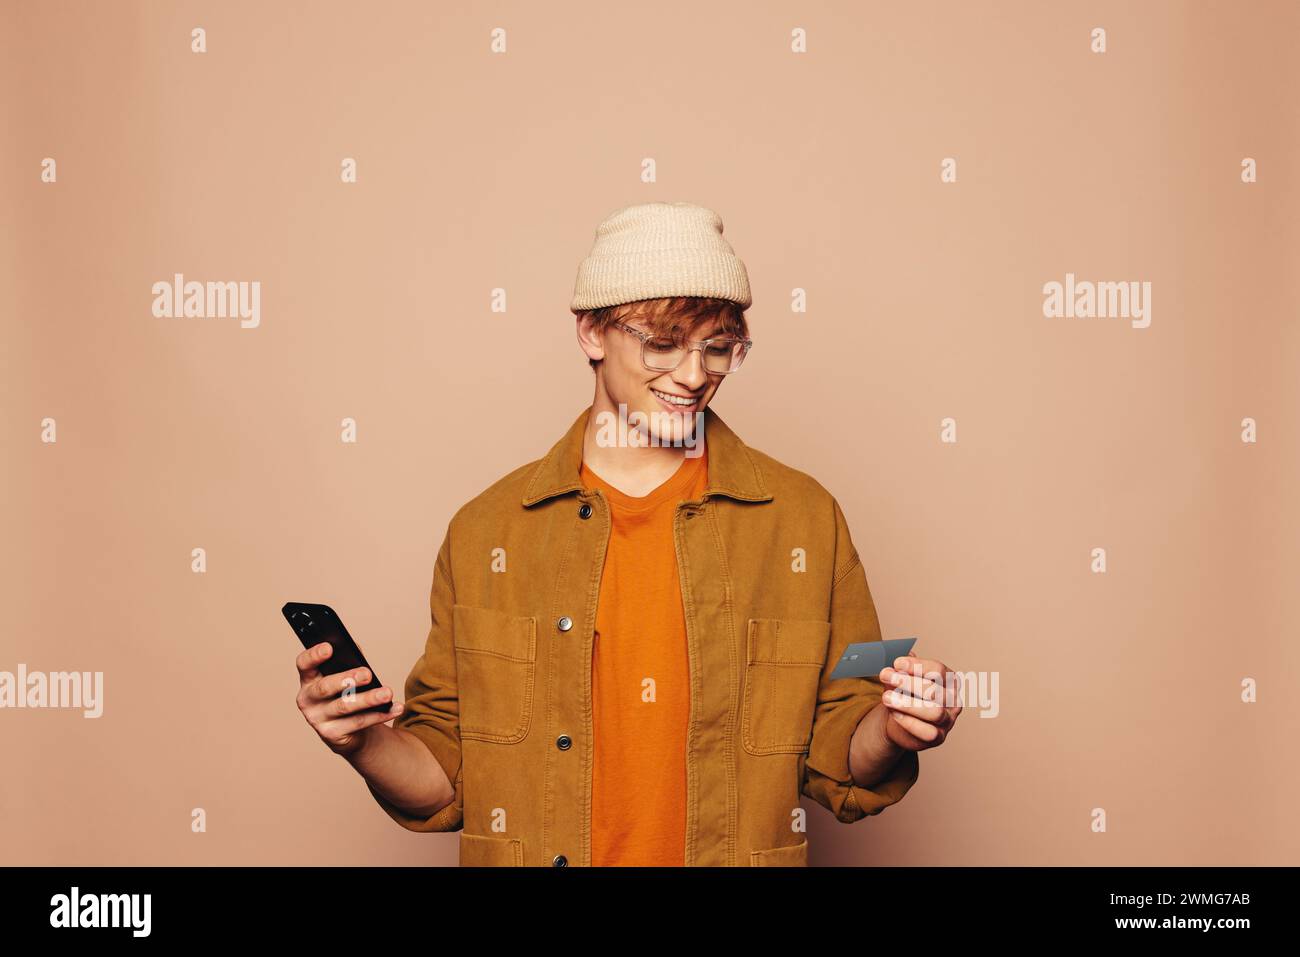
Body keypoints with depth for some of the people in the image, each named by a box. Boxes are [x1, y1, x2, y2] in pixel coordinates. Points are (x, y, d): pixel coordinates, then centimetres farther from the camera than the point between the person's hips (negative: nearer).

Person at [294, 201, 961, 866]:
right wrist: (369, 746, -12)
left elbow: (840, 767, 5)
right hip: (528, 850, 0)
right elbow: (447, 779, 4)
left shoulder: (805, 519, -1)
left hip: (738, 853, 0)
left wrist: (890, 734, -13)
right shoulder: (483, 533, 0)